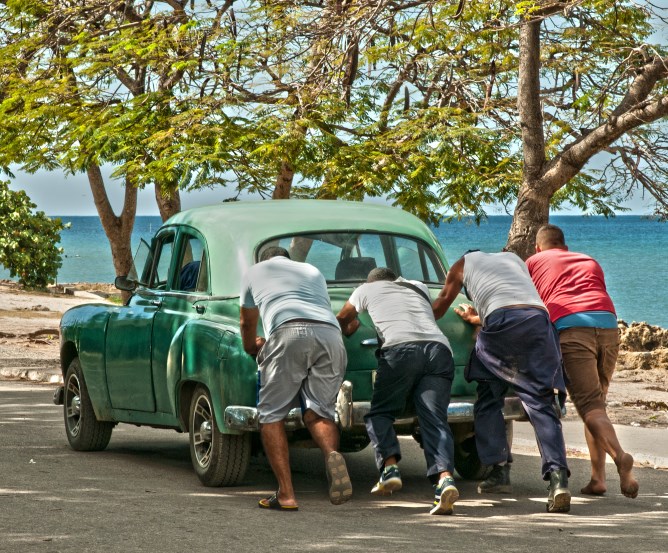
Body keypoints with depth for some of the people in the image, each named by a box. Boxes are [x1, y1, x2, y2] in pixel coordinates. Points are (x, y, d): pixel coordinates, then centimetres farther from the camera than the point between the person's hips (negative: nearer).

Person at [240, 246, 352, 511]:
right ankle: (332, 453, -24)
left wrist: (252, 347, 67)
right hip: (331, 334, 3)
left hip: (288, 332, -3)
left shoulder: (255, 272, 33)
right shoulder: (312, 271, 39)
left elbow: (247, 323, 45)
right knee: (318, 411, 10)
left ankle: (286, 494, -5)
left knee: (272, 414, 5)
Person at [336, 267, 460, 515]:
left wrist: (348, 328, 67)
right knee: (435, 419, -8)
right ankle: (444, 476, -31)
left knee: (380, 412, 9)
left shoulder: (367, 289, 29)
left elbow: (342, 319, 47)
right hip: (440, 348, 3)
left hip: (401, 348, -3)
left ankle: (390, 466, -14)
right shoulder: (419, 287, 37)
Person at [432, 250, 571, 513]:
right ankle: (557, 476, -19)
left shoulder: (464, 263, 28)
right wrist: (474, 318, 60)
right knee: (540, 403, -2)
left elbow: (440, 306, 35)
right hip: (540, 318, 3)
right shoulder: (512, 258, 38)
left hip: (502, 321, -3)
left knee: (489, 399, 15)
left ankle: (500, 471, 7)